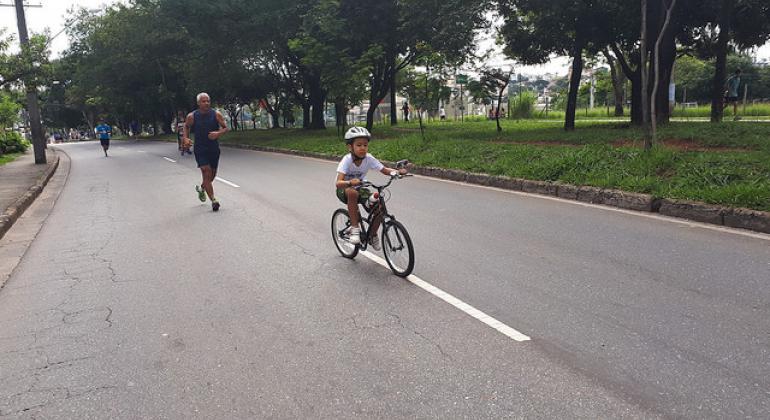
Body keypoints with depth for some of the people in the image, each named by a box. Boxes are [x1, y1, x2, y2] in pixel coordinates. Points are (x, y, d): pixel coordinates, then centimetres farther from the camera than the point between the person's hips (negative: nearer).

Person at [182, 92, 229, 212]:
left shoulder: (216, 114, -4)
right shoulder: (192, 116, -4)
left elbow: (226, 128, 0)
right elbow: (186, 127, 14)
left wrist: (218, 133, -20)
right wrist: (186, 138, -2)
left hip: (214, 149, 2)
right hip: (200, 149, -2)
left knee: (212, 175, 13)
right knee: (206, 172, -14)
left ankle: (201, 188, 45)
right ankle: (213, 200, -13)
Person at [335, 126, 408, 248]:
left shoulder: (369, 158, -16)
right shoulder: (347, 160, -26)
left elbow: (385, 170, -14)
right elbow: (338, 183, -37)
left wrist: (398, 172, -35)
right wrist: (350, 182, -58)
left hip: (360, 188, 4)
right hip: (344, 189, -4)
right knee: (353, 193, -40)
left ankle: (372, 235, 8)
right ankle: (354, 228, -26)